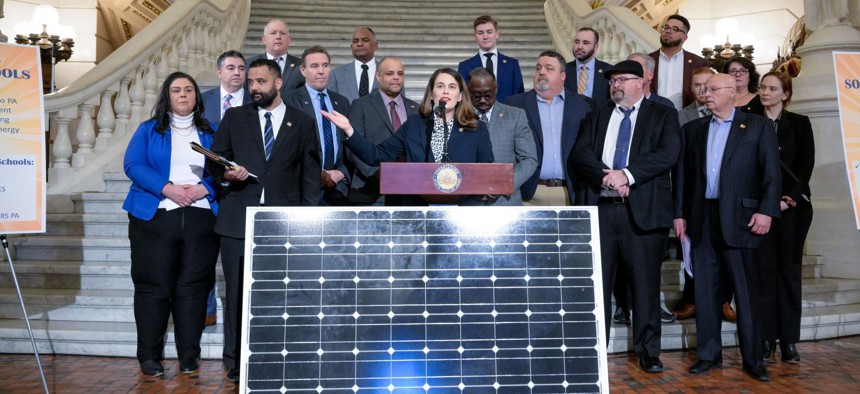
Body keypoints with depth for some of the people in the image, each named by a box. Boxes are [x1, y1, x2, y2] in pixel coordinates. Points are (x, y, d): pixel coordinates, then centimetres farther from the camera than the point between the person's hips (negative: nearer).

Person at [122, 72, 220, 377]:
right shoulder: (148, 130, 12)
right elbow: (133, 165, -1)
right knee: (153, 286, -1)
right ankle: (149, 356, 8)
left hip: (200, 217, 1)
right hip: (155, 216, 0)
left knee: (193, 286, 0)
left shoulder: (210, 133, 15)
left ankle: (189, 354, 9)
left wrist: (203, 188, -14)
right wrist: (167, 188, -15)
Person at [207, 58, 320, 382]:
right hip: (238, 220, 1)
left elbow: (311, 175, 8)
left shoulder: (303, 124, 10)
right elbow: (213, 161, 14)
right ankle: (236, 365, 15)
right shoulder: (234, 117, 13)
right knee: (238, 293, 4)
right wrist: (225, 174, -9)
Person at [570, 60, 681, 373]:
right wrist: (606, 177, -13)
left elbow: (668, 153, -6)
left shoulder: (663, 115, 10)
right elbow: (579, 154, 4)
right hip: (599, 207, 2)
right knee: (596, 283, 3)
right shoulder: (596, 118, 18)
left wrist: (627, 174, -16)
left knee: (645, 283, 2)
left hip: (643, 210, -2)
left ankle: (648, 352, 15)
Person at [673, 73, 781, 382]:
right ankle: (709, 355, 17)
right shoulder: (692, 130, 14)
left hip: (739, 217, -3)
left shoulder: (757, 126, 5)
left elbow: (772, 172, -1)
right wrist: (679, 213, 5)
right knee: (705, 290, 7)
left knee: (746, 291, 1)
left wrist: (766, 210, -11)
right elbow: (681, 174, 11)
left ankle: (753, 359, 11)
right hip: (702, 218, 3)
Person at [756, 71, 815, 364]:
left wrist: (789, 198, -9)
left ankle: (789, 341, 8)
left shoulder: (799, 123, 7)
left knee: (789, 270, 3)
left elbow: (806, 164, 1)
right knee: (764, 270, -1)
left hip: (792, 206, 0)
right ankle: (765, 339, 5)